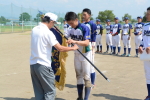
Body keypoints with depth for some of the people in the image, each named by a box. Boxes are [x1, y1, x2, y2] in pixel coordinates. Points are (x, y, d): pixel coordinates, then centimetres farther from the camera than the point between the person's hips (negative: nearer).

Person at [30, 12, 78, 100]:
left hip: (33, 64, 7)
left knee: (38, 92, 12)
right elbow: (60, 48, -15)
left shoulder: (34, 29, 8)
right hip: (43, 66, -7)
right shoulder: (48, 32, -14)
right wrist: (73, 48, -3)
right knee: (50, 91, 2)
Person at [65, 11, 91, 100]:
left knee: (86, 77, -5)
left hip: (85, 55, -6)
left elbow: (87, 43, -29)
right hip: (77, 55, 7)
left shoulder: (84, 28, -20)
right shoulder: (72, 30, 0)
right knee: (79, 76, 11)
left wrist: (75, 41, -41)